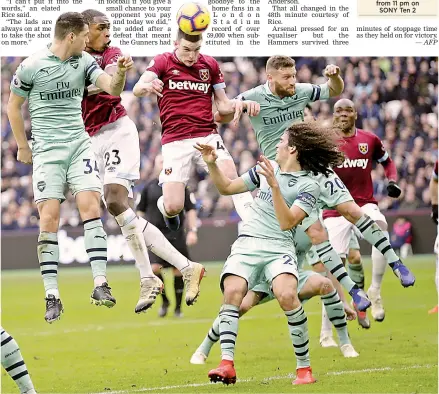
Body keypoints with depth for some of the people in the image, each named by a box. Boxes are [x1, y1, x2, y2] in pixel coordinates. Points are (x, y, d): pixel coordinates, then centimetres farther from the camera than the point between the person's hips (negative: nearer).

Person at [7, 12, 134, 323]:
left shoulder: (84, 62, 4)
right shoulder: (31, 67, -6)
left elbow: (112, 89, -6)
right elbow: (13, 107, 6)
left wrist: (120, 73, -27)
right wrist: (22, 146, 10)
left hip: (79, 145, 3)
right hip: (47, 150, -3)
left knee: (90, 205, -12)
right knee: (49, 218, -9)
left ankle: (100, 284, -12)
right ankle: (52, 297, -4)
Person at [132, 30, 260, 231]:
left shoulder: (210, 65, 12)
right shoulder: (162, 62, 2)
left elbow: (223, 105, 17)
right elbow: (137, 89, -13)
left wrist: (242, 104, -6)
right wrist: (147, 86, -38)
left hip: (207, 136, 2)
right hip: (174, 141, -2)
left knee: (231, 177, -28)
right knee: (174, 207, -10)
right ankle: (164, 207, 27)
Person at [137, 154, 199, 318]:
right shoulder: (149, 187, 4)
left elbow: (190, 209, 3)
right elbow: (140, 210, 12)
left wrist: (193, 231, -6)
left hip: (176, 235, 0)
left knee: (178, 270, 0)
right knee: (154, 268, -15)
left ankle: (178, 307, 15)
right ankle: (164, 301, 8)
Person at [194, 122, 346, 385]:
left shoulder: (309, 186, 0)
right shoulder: (268, 168, 17)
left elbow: (287, 222, -14)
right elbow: (227, 188, 27)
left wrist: (274, 185, -20)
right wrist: (212, 164, 11)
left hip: (279, 248, -4)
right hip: (247, 243, 4)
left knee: (287, 295, -31)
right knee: (233, 291, -25)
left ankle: (304, 368, -16)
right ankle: (227, 365, -29)